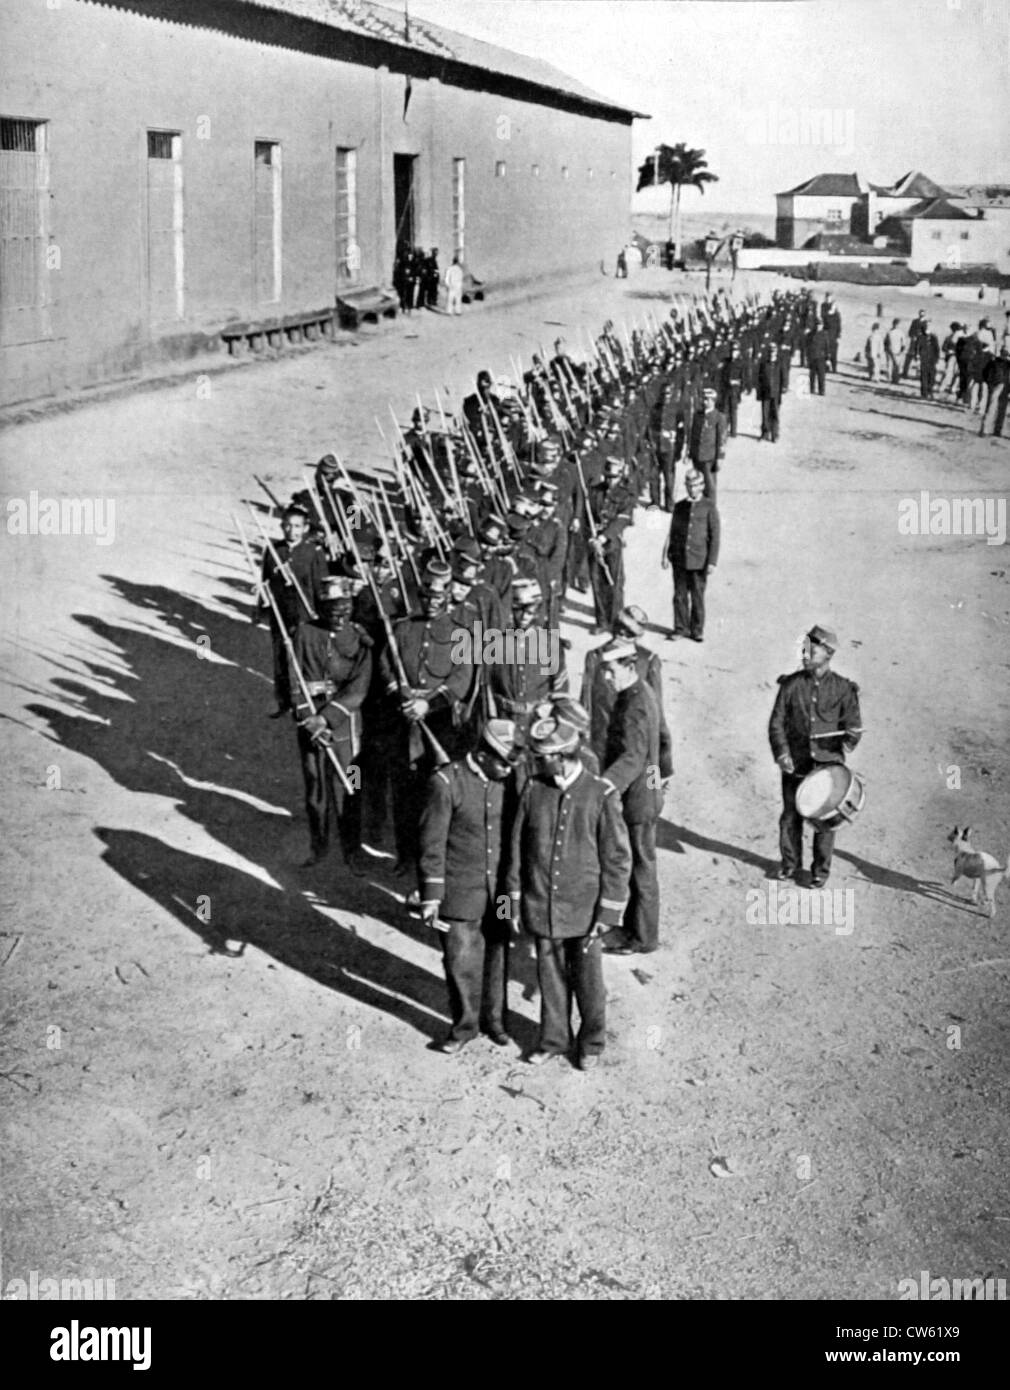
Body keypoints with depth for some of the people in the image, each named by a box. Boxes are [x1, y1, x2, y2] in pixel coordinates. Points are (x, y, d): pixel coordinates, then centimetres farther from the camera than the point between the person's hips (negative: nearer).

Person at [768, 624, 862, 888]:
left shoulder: (843, 689, -4)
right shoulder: (791, 685, -2)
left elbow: (853, 728, -3)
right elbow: (776, 723, -1)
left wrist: (840, 751, -21)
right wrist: (782, 754, -14)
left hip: (827, 767, -1)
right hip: (794, 765, 1)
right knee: (790, 816, 10)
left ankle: (821, 870, 23)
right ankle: (790, 863, 30)